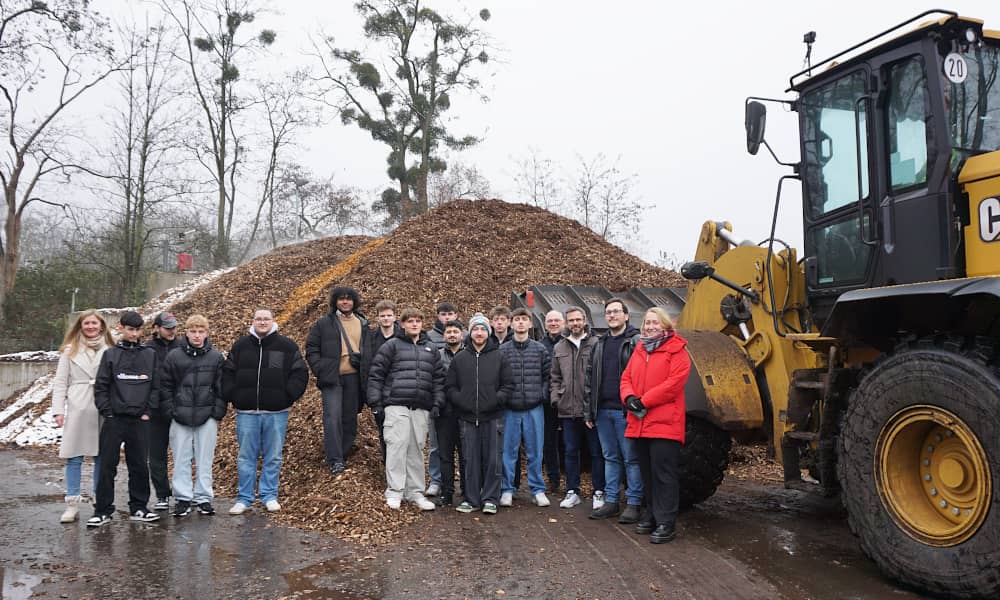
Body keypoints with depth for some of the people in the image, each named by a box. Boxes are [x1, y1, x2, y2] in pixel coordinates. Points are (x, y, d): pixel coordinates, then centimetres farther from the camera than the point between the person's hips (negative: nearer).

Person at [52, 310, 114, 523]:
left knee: (102, 456, 5)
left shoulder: (110, 350, 6)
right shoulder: (70, 351, 8)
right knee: (74, 457, 1)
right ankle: (72, 504, 8)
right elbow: (60, 382, 6)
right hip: (77, 410, 0)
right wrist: (58, 410, -3)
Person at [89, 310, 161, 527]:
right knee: (107, 466, 3)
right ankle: (103, 511, 13)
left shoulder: (150, 354, 7)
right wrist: (107, 411, -6)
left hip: (139, 420, 2)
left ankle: (138, 508, 18)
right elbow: (101, 386, 1)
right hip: (114, 419, -1)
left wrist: (148, 411, -1)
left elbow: (155, 386, 7)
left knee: (140, 466, 7)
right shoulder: (111, 354, 2)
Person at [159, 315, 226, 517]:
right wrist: (171, 412, -3)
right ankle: (182, 498, 15)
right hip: (180, 417, 0)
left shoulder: (216, 357, 2)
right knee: (181, 459, 5)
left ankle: (204, 497, 16)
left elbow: (221, 388, 4)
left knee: (205, 459, 6)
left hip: (207, 417, 0)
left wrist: (217, 415, 0)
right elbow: (165, 386, 4)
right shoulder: (174, 356, 1)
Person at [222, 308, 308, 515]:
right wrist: (231, 396, -2)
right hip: (246, 412, 1)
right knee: (245, 456, 7)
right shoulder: (240, 346, 7)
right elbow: (227, 373, 11)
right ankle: (244, 498, 17)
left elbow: (300, 373, 2)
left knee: (273, 457, 7)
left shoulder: (287, 346, 2)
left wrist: (289, 396, -7)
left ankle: (269, 496, 20)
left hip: (276, 412, -1)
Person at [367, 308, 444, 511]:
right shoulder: (392, 346, 4)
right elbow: (376, 374, 1)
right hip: (397, 405, -4)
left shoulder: (431, 349, 17)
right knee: (397, 445, -7)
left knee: (416, 449, 8)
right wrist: (375, 401, -4)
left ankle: (415, 492, 16)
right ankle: (394, 491, 2)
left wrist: (437, 403, 8)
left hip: (421, 408, 4)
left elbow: (439, 378, 17)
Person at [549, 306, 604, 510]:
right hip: (568, 409, 4)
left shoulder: (596, 344, -3)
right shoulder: (559, 348, 11)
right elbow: (555, 377, 17)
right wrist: (555, 397, 5)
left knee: (596, 452, 5)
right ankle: (572, 492, 23)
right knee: (571, 452, 12)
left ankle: (599, 492, 16)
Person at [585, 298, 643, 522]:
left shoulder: (637, 341, -4)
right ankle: (611, 501, 19)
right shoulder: (600, 344, 15)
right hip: (603, 410, 6)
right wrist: (589, 410, 12)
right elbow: (590, 377, 16)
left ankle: (633, 504, 9)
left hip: (625, 411, -6)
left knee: (631, 458, 1)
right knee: (610, 457, 13)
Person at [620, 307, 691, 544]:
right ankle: (652, 514, 27)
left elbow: (674, 383, -15)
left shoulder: (676, 351, -3)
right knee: (647, 472, 15)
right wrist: (629, 397, -8)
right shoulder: (639, 350, 17)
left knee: (663, 473, -5)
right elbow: (626, 378, 14)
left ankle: (666, 522, 2)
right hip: (639, 424, 7)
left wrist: (644, 401, -16)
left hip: (664, 424, -6)